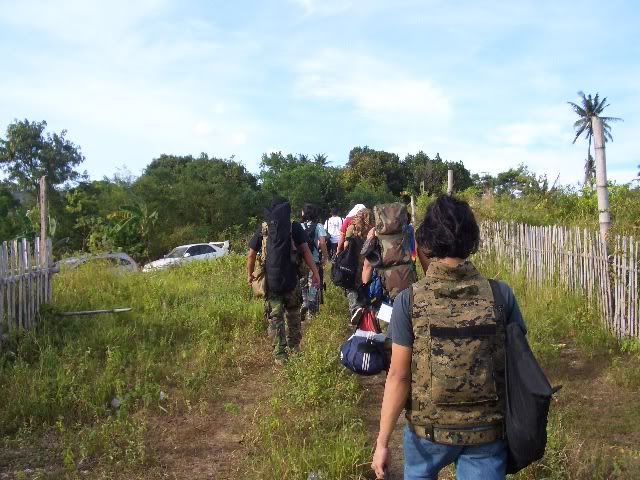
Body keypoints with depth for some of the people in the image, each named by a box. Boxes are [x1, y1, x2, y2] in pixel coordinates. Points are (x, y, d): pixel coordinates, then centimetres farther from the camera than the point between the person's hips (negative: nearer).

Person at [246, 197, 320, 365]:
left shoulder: (263, 229, 3)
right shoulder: (295, 227, -1)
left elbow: (251, 254, 5)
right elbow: (305, 250, -8)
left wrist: (250, 275, 17)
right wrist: (315, 272, -6)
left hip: (271, 282, 0)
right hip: (291, 281, 0)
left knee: (275, 318, 6)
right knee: (293, 315, 17)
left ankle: (280, 355, 5)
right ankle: (294, 349, 24)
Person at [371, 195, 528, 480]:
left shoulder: (409, 300, -16)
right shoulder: (501, 294, -11)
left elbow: (398, 376, -14)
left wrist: (382, 441, -5)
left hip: (429, 427, 0)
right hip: (488, 430, 0)